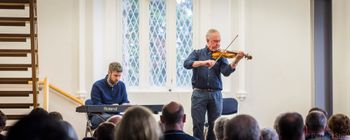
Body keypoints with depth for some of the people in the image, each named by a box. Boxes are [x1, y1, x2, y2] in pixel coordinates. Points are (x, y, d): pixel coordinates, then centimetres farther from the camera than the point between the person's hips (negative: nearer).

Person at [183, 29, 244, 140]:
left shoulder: (220, 56, 9)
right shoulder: (197, 53, 8)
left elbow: (226, 72, -8)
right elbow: (187, 64, -11)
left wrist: (236, 61, -25)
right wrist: (204, 62, -26)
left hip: (216, 94, 1)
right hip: (199, 93, -1)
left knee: (215, 126, 4)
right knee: (198, 125, -3)